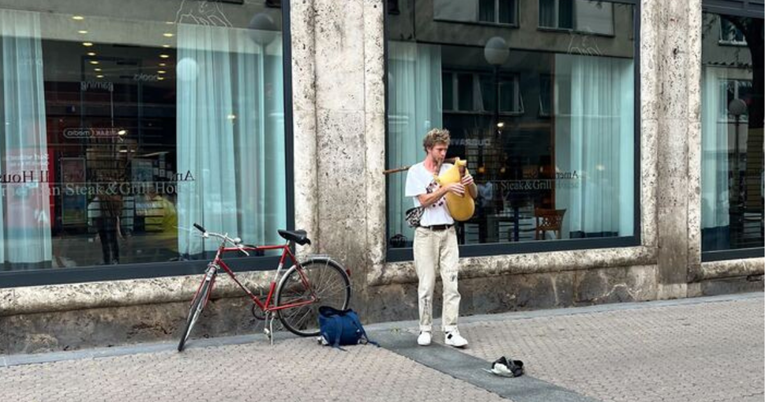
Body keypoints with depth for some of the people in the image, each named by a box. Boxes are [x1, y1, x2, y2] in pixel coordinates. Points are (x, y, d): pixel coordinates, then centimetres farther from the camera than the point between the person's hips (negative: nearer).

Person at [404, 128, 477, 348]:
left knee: (451, 283, -1)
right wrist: (446, 188, -21)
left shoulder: (450, 170, 8)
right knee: (426, 285, 1)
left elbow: (473, 195, 9)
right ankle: (425, 330, 13)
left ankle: (451, 331, 2)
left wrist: (470, 183, -13)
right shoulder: (416, 171, 0)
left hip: (448, 232, 3)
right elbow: (424, 200, -10)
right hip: (426, 233, -3)